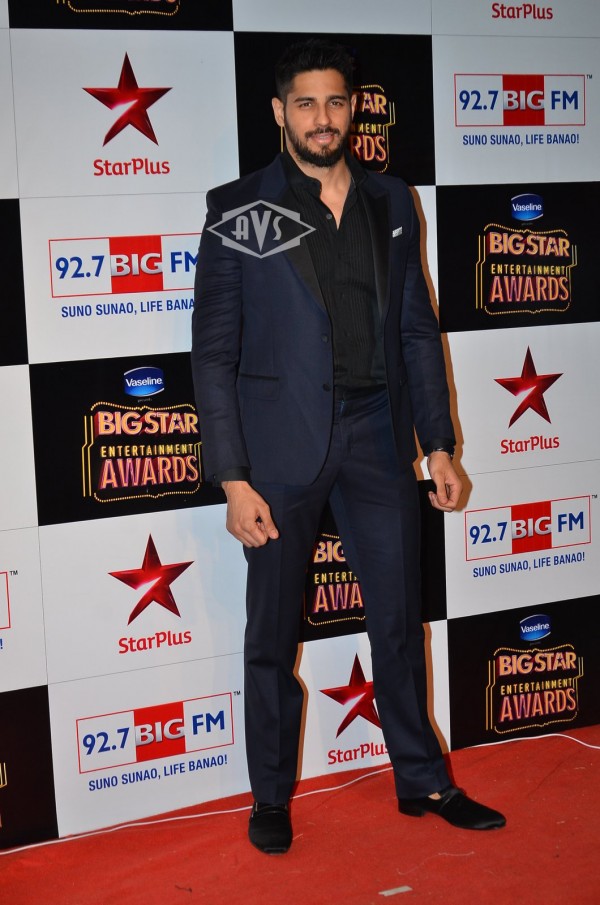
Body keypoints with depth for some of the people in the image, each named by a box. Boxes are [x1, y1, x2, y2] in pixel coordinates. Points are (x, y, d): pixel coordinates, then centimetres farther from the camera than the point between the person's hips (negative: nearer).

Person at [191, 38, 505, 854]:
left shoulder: (391, 205, 7)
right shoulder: (239, 211, -4)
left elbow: (417, 331, 10)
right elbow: (214, 353, -6)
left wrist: (439, 444, 6)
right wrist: (233, 478, -11)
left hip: (377, 437, 3)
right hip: (282, 445, -3)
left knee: (399, 619, 12)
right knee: (273, 633, 9)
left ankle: (422, 779, 28)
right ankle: (271, 796, 25)